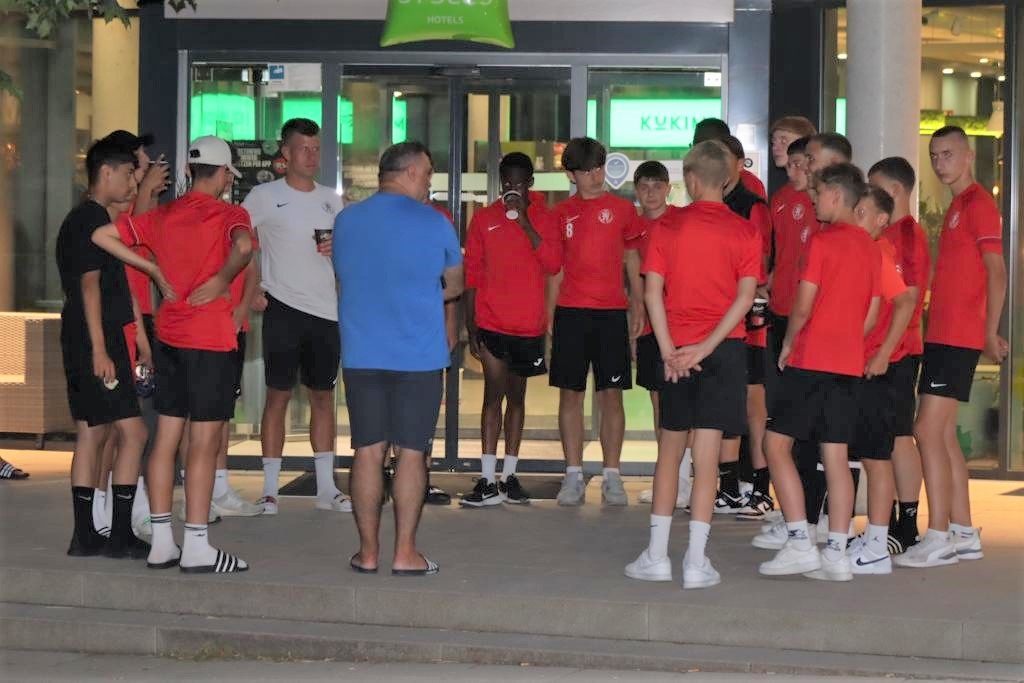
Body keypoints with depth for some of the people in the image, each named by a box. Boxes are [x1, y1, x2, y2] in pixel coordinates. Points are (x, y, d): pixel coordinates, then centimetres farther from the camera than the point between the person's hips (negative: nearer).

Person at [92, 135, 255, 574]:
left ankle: (162, 543, 15)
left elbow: (102, 236, 10)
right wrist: (223, 277, -13)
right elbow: (243, 245, -30)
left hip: (169, 336, 6)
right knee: (204, 444, -2)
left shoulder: (162, 216, 9)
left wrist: (152, 267, 11)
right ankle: (197, 549, 0)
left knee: (166, 439, 11)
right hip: (210, 340, -6)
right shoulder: (228, 215, -8)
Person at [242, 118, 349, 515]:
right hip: (283, 308, -5)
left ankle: (326, 488, 14)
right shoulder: (265, 196, -2)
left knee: (323, 396, 8)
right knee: (279, 395, -2)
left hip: (326, 310, 5)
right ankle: (270, 489, 4)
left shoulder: (331, 200, 13)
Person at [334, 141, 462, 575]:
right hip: (418, 355, -3)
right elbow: (454, 286, 9)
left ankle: (368, 552, 9)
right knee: (411, 452, 2)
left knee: (368, 451, 6)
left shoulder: (346, 220, 6)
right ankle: (405, 554, 3)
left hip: (360, 355, 3)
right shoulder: (433, 223, -4)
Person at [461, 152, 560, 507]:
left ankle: (509, 476, 16)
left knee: (516, 397, 10)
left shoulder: (543, 219, 5)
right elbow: (471, 274, 6)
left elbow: (553, 265, -10)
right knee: (493, 395, -8)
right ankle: (488, 481, -9)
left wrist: (525, 223, -14)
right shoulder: (484, 218, 5)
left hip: (529, 326, 1)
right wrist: (470, 326, 2)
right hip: (492, 324, -1)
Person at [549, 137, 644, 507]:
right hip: (571, 312, 1)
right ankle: (573, 477, 6)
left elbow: (632, 258, 10)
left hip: (611, 311, -1)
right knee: (570, 393, 1)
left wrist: (638, 305, 2)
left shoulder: (622, 209, 6)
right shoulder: (562, 212, 9)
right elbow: (555, 267, 12)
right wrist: (549, 313, 7)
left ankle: (612, 477, 4)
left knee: (612, 394, 0)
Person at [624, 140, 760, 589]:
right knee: (706, 455, -2)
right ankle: (696, 561, -3)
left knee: (670, 448, 13)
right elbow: (745, 296, -10)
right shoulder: (744, 232, -1)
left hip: (676, 350, 1)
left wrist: (669, 348, -7)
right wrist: (707, 347, -11)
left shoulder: (669, 227, 1)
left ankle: (656, 555, 12)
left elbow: (652, 290, -5)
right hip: (724, 349, -1)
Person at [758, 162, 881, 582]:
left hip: (811, 359, -7)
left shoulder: (822, 241, -10)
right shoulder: (870, 247, 12)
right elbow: (871, 316, 14)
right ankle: (837, 554, 5)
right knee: (836, 456, 7)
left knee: (776, 444, -1)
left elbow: (803, 307, -13)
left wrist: (788, 343, 3)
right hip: (849, 363, 7)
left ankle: (800, 544, -9)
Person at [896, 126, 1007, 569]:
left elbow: (996, 273, -16)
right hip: (942, 334, 10)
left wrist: (989, 333, -18)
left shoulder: (978, 204, -9)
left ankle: (938, 538, -9)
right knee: (943, 433, 11)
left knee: (928, 430, -11)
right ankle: (964, 534, 17)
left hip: (958, 338, -10)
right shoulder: (957, 206, 19)